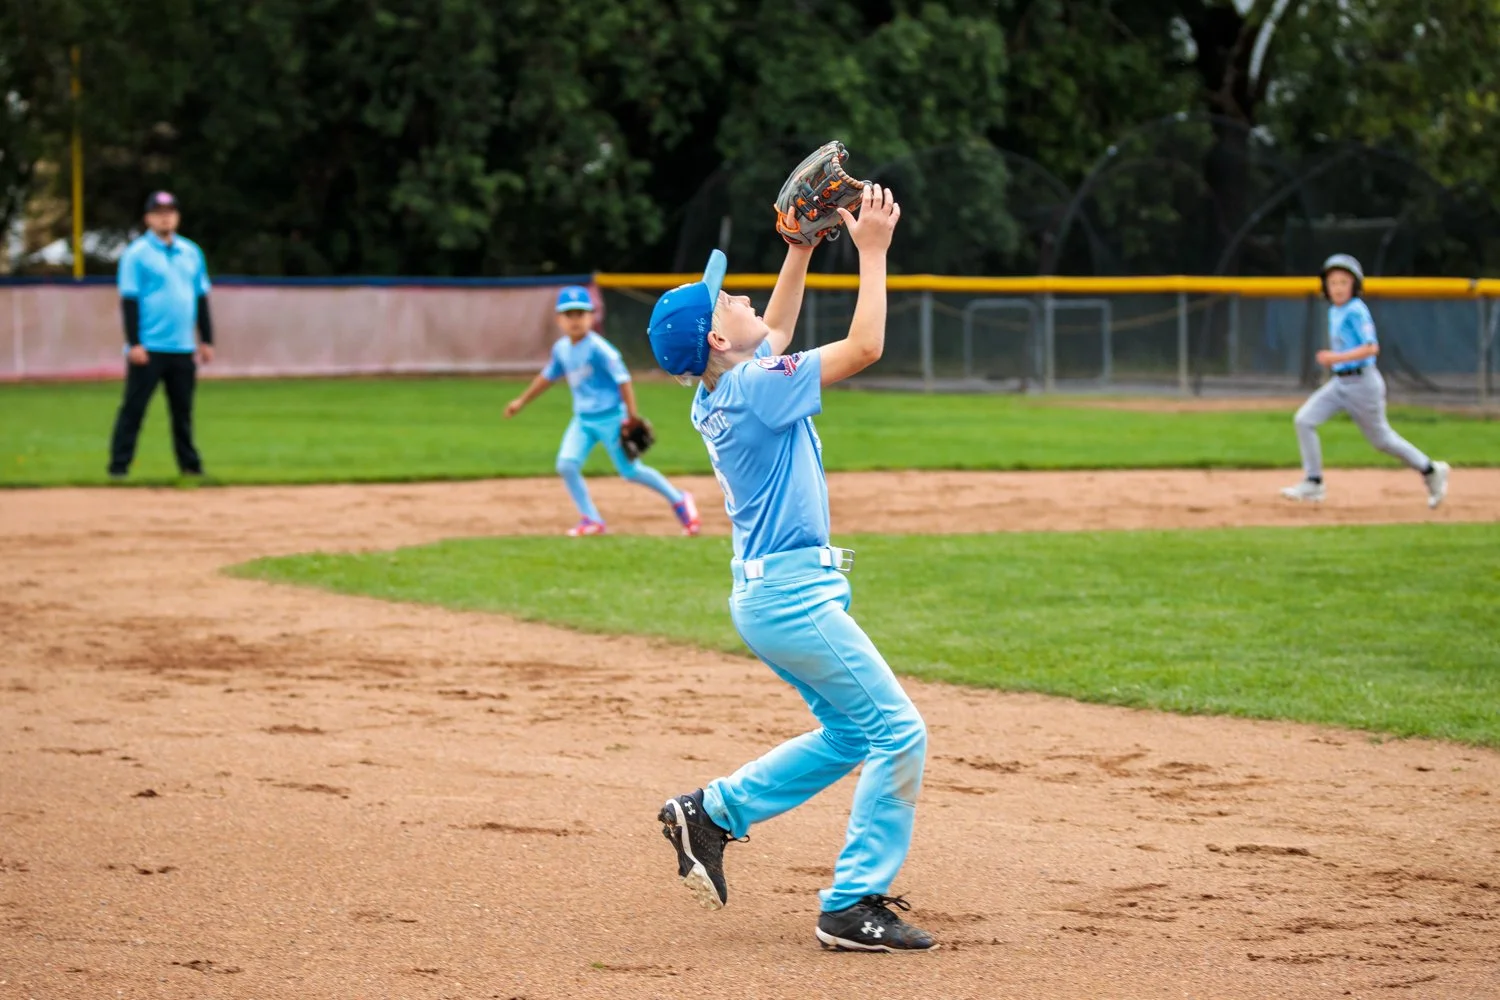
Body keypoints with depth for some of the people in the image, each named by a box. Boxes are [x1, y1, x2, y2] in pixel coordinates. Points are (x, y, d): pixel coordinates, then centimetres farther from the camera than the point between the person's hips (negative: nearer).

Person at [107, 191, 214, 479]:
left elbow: (201, 298, 17)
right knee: (133, 408, -5)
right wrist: (134, 344, -15)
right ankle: (119, 465, -3)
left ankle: (189, 464, 17)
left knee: (183, 409, 10)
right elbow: (129, 299, -8)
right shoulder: (137, 253, -3)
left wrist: (207, 340, 12)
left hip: (183, 349, 5)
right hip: (148, 348, -5)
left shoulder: (191, 252, 13)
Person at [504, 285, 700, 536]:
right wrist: (521, 401, 26)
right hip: (582, 419, 6)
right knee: (566, 465, -10)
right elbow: (547, 377, 21)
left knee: (631, 470, 1)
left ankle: (678, 500, 20)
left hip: (610, 417, -6)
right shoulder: (561, 349, 4)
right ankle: (591, 520, 2)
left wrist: (631, 416, -20)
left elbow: (622, 378, -17)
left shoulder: (598, 348, -17)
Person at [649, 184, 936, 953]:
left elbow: (773, 334, 26)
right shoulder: (754, 387, -18)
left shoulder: (718, 394, 7)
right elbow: (864, 346, -17)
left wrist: (802, 248, 20)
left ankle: (711, 812, 22)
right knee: (898, 733, -5)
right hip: (792, 594, -10)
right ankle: (853, 905, -3)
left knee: (849, 733, 20)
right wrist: (871, 251, -10)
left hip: (769, 593, 10)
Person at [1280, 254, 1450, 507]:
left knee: (1381, 438, 4)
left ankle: (1431, 471, 22)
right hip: (1339, 382, 8)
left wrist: (1337, 358, -27)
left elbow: (1371, 348, -22)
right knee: (1304, 420, -6)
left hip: (1362, 381, -8)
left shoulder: (1356, 311, -16)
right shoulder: (1334, 311, 11)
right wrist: (1332, 360, 11)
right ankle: (1313, 484, -2)